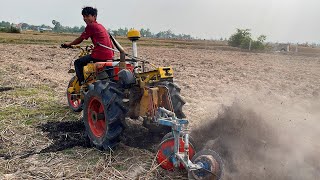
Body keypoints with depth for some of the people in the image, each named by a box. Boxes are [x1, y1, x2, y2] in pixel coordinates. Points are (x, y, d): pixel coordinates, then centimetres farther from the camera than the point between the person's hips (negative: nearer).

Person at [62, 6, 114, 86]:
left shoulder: (91, 26, -4)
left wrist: (69, 44, 15)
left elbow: (80, 39, 1)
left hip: (99, 55, -9)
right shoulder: (100, 26, 20)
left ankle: (82, 83, -1)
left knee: (78, 63, 5)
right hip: (110, 55, 9)